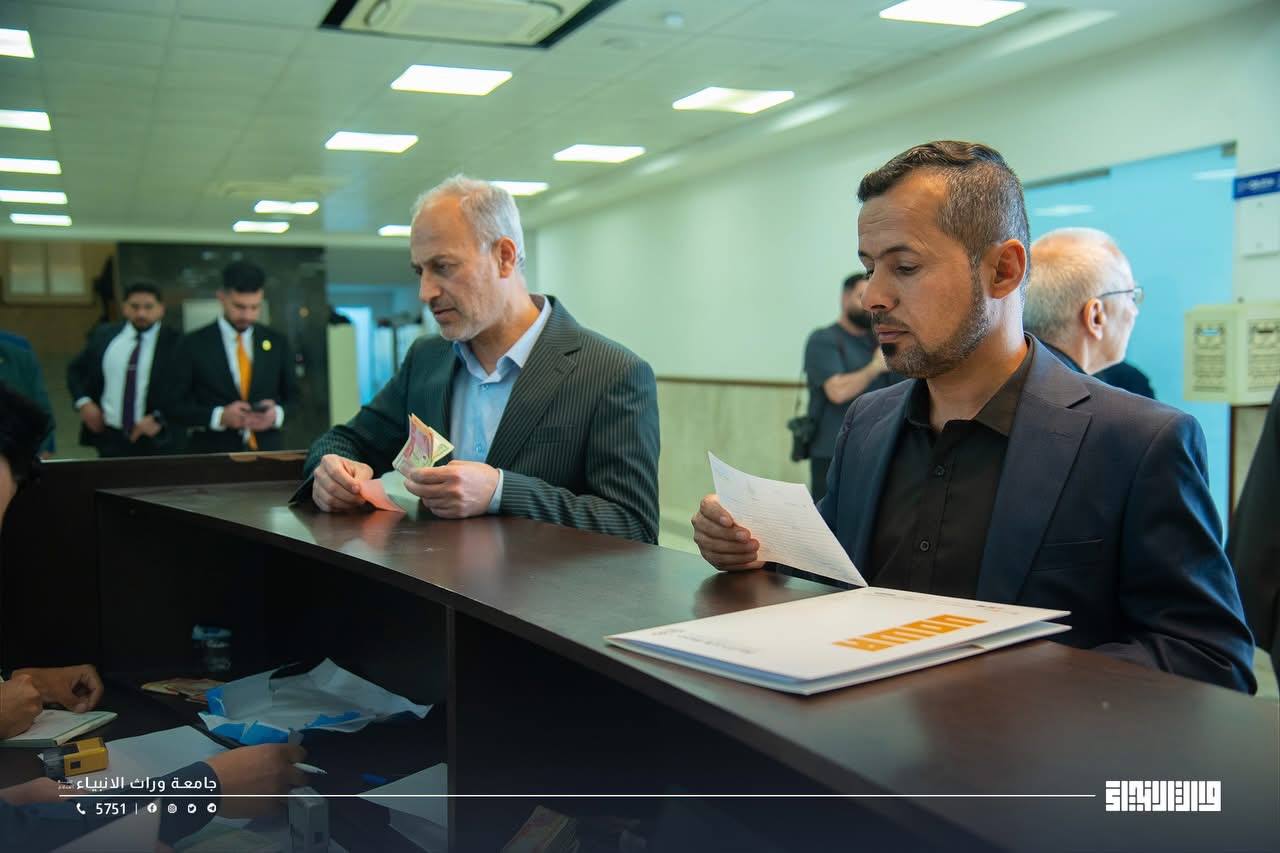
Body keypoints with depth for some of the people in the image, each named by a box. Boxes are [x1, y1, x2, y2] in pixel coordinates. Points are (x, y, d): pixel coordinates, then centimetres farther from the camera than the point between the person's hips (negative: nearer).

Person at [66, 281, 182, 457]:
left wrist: (158, 419, -18)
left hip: (156, 442, -3)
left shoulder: (176, 343, -6)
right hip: (109, 437, 3)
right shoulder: (104, 336, 7)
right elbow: (75, 370, 19)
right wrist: (84, 402, 2)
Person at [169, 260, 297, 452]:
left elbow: (294, 398, 13)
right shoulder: (194, 344, 2)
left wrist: (277, 414, -9)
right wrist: (220, 416, -15)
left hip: (268, 452, 2)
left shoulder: (277, 342, 9)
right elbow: (177, 407, 1)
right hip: (212, 455, -2)